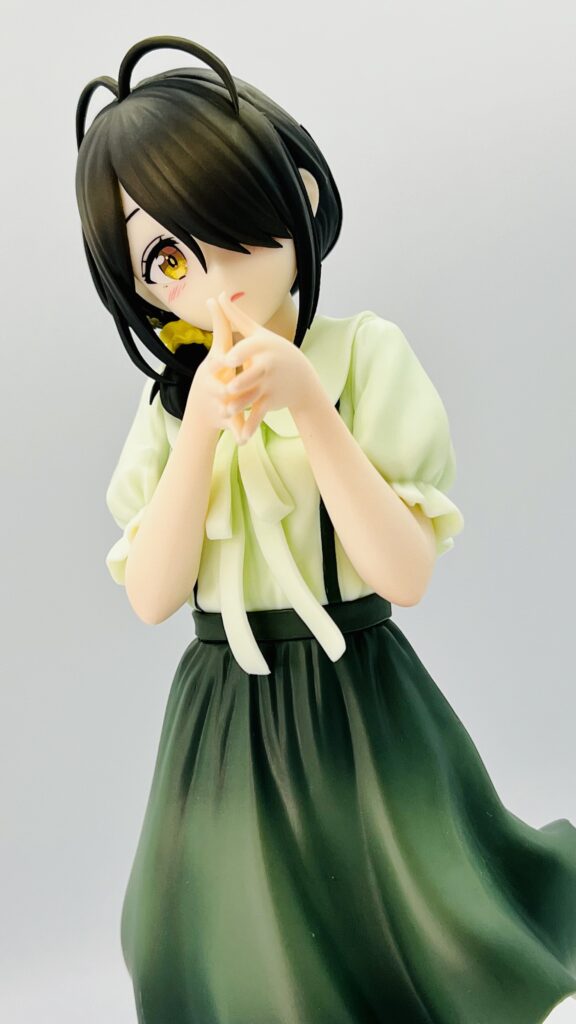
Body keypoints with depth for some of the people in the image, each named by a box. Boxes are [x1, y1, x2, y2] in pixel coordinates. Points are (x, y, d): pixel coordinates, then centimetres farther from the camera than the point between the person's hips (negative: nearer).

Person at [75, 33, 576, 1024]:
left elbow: (405, 574, -18)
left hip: (360, 717, -3)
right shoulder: (172, 400, 1)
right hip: (222, 729, 3)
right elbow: (152, 596, -9)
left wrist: (309, 406, -25)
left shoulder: (364, 353, -10)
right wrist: (204, 424, -18)